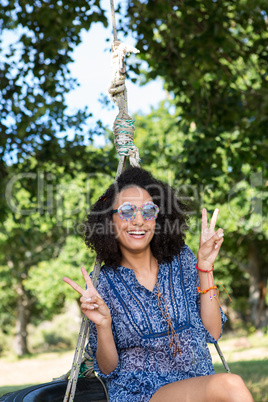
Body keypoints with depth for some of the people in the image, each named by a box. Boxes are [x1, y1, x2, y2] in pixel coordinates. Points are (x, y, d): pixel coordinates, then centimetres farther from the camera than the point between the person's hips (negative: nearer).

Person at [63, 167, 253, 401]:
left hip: (198, 383, 4)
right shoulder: (104, 284, -2)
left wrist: (205, 266, -5)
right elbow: (108, 370, 1)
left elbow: (212, 332, 1)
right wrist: (103, 326, -18)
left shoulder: (181, 259, 5)